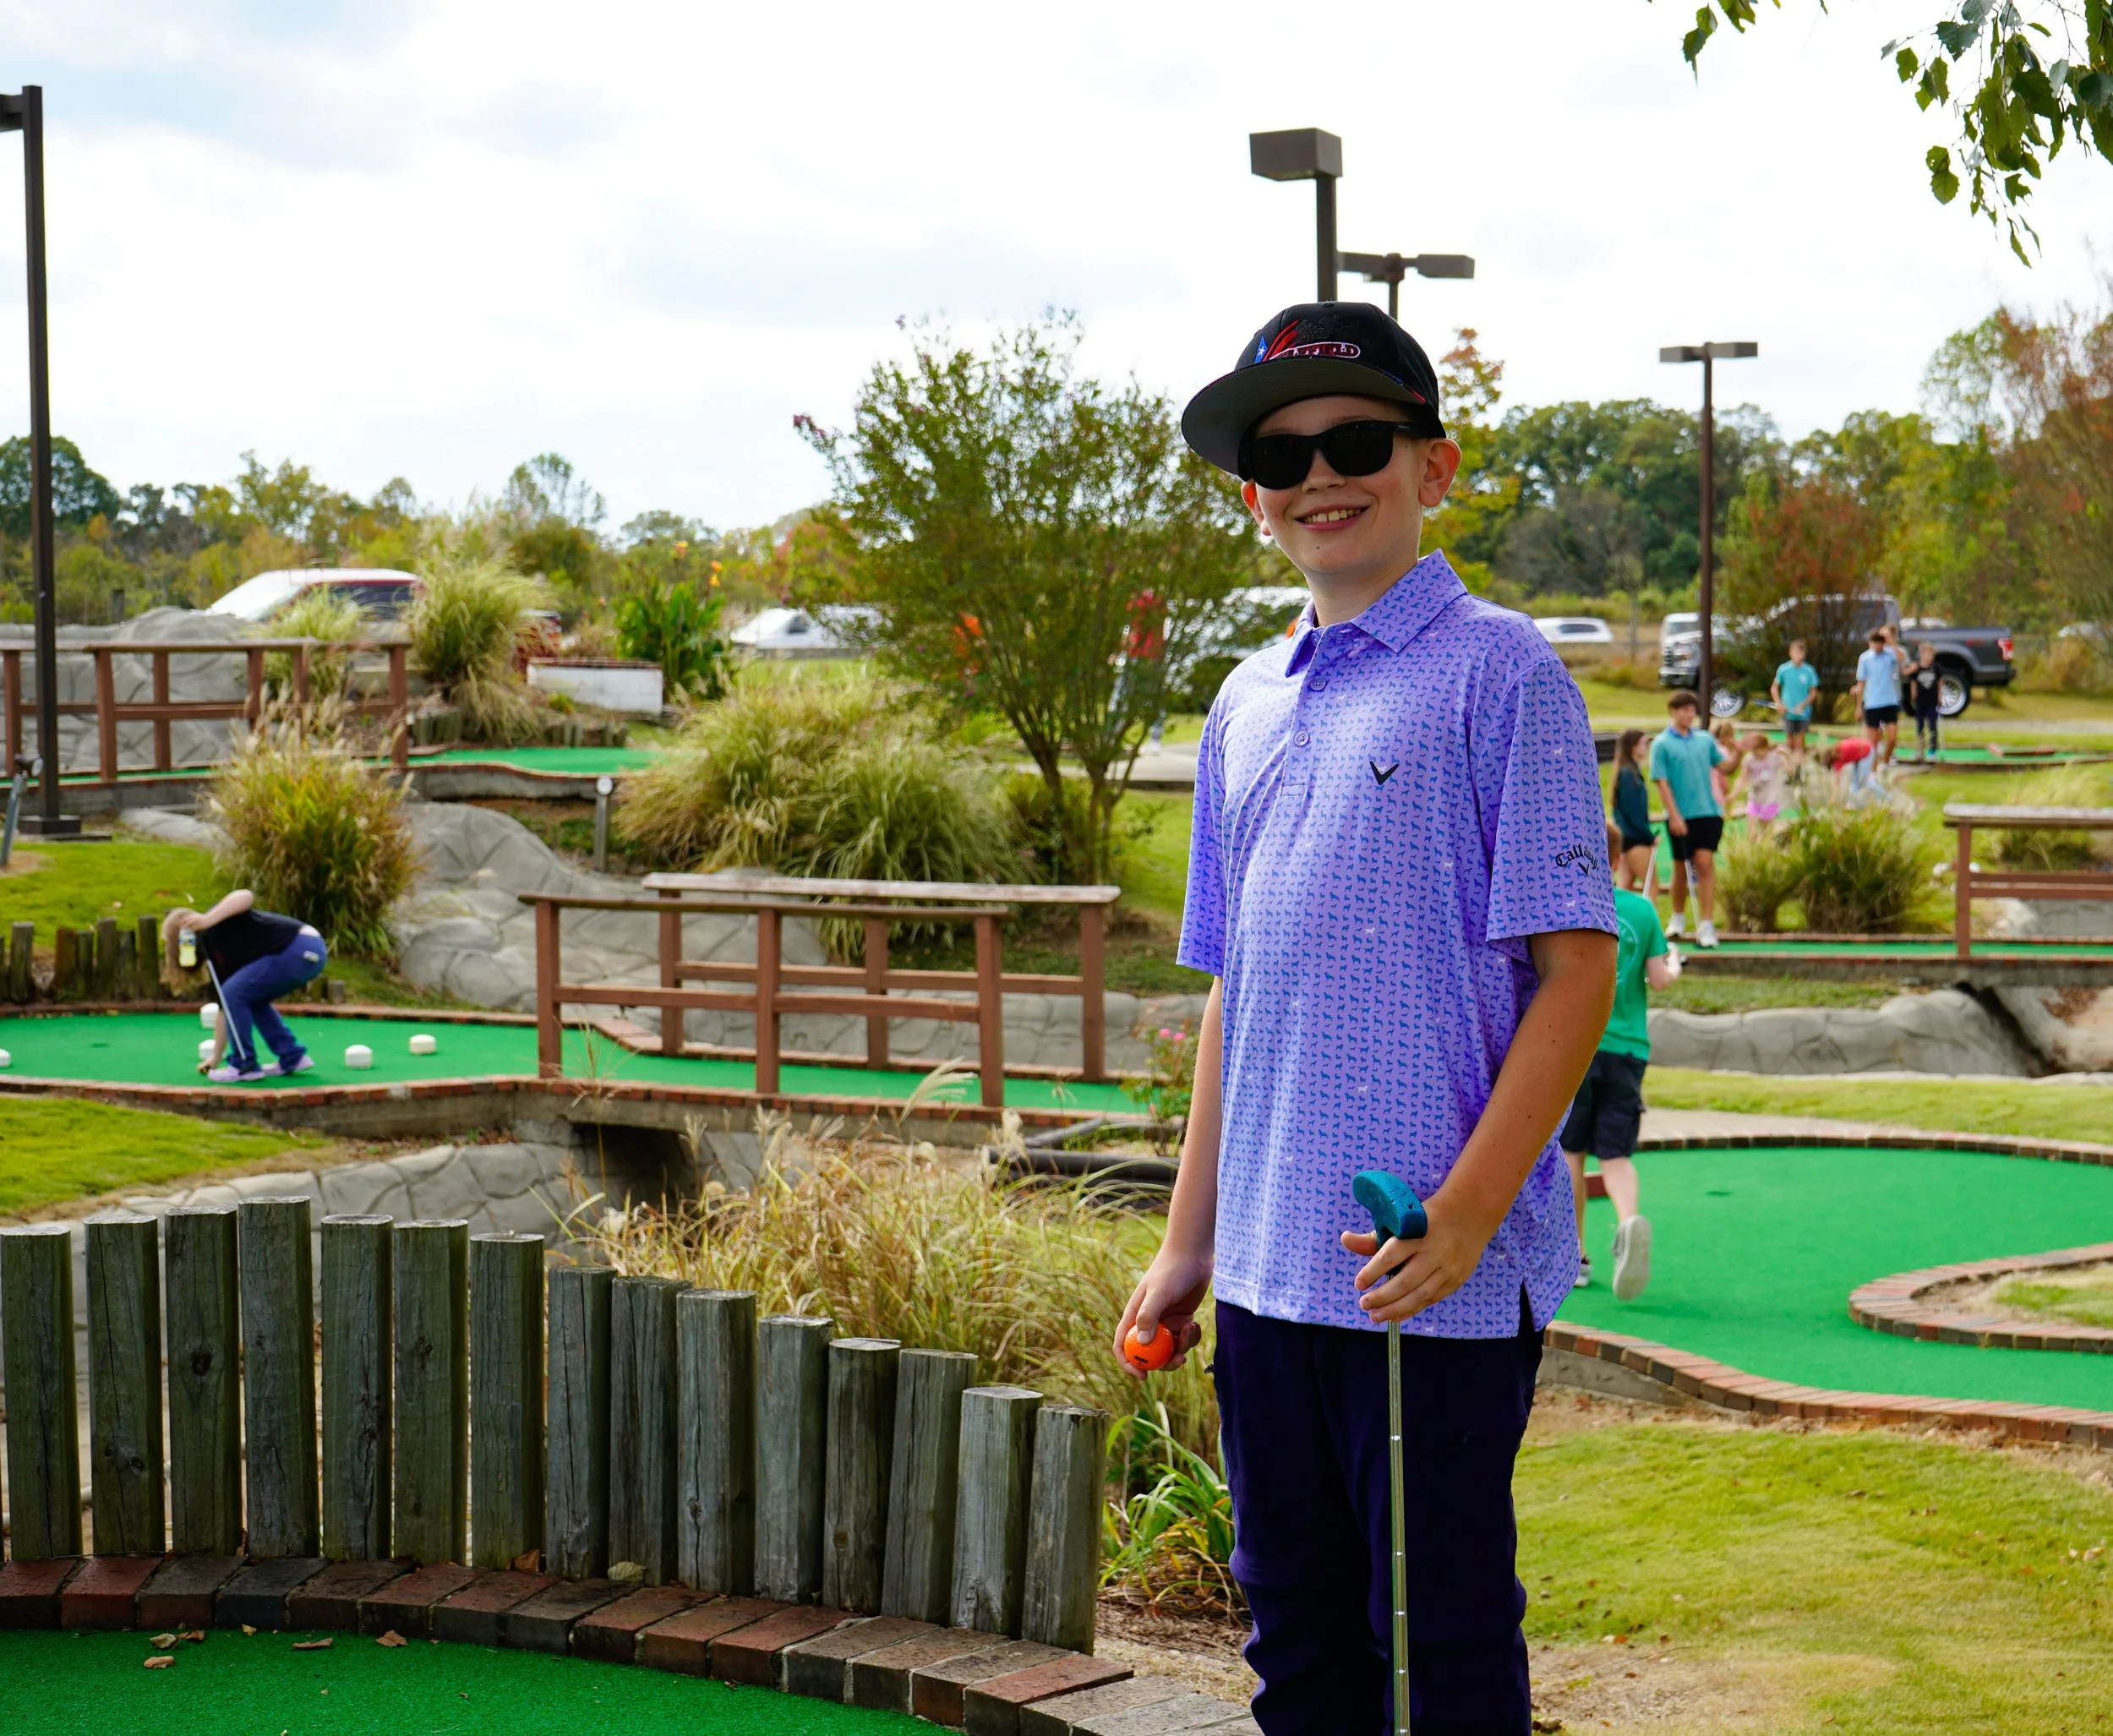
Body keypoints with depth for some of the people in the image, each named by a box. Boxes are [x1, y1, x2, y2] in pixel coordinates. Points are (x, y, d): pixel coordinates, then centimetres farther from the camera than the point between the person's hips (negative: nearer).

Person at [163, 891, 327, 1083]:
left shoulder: (215, 926, -3)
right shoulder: (217, 954, 22)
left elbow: (245, 896, -24)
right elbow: (227, 1009, 27)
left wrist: (207, 920, -28)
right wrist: (216, 1057, 29)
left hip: (299, 950, -10)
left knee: (234, 994, -6)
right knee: (252, 999, 24)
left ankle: (244, 1066, 4)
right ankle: (293, 1057, 24)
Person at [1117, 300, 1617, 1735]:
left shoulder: (1497, 672, -6)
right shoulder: (1249, 705, 15)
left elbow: (1577, 970, -10)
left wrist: (1467, 1212, -18)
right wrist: (1190, 1238, 18)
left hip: (1443, 1275, -6)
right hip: (1273, 1268, 7)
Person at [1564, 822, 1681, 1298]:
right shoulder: (1642, 909, 3)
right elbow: (1660, 979, 1)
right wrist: (1674, 967, 22)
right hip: (1627, 1045, 2)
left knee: (1570, 1151, 11)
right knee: (1616, 1153, 3)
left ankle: (1574, 1256, 15)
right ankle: (1630, 1220, -27)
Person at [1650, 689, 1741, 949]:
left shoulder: (1705, 740, 8)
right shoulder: (1662, 744, -3)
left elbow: (1727, 766, 8)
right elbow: (1662, 783, -8)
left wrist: (1737, 754, -13)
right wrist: (1674, 816, -14)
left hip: (1708, 813, 2)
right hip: (1680, 817, -2)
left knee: (1705, 864, -8)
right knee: (1682, 867, 9)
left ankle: (1706, 925, -12)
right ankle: (1678, 918, 31)